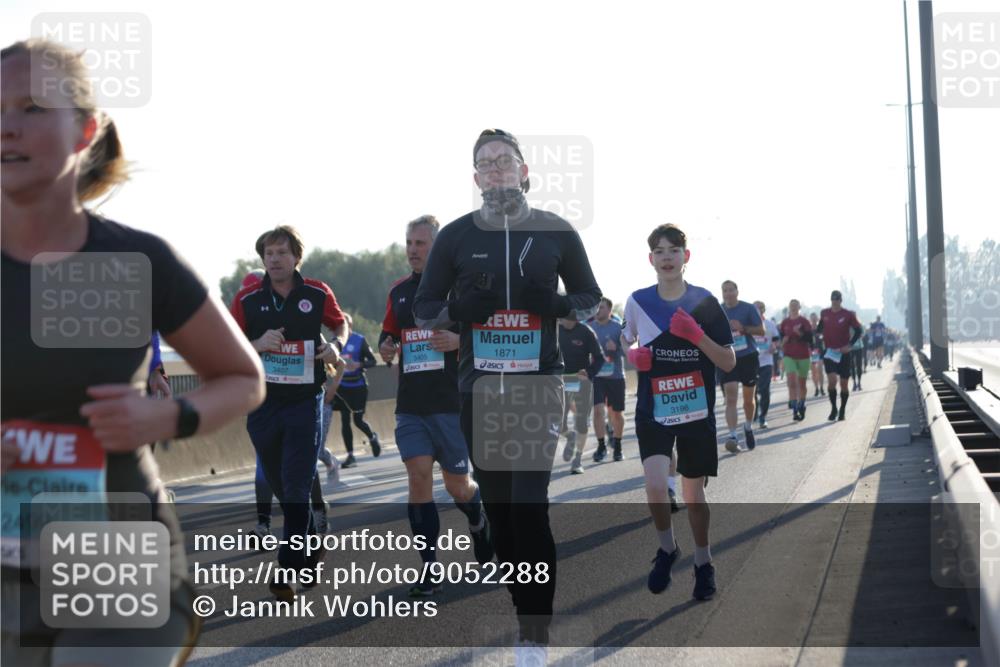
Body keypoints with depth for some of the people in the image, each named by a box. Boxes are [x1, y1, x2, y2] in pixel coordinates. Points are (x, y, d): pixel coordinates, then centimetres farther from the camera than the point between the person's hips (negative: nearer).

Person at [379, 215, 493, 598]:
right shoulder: (399, 291, 11)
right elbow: (388, 333, 22)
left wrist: (459, 340, -23)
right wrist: (386, 348, 0)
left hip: (452, 404, -4)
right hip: (410, 404, 4)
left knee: (457, 485, 5)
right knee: (418, 477, -8)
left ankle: (479, 524, 40)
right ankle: (430, 570, -3)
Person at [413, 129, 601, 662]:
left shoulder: (556, 232, 2)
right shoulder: (456, 236, 4)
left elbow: (591, 298, 12)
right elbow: (422, 309, 8)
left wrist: (555, 303, -11)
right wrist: (462, 307, -14)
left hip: (539, 382, -2)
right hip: (479, 384, 3)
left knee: (529, 503, -14)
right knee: (496, 504, 9)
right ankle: (523, 606, 24)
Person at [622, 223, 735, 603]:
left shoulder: (705, 303, -5)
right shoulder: (638, 301, -1)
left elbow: (729, 363, -4)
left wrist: (697, 336, -20)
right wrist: (634, 354, -6)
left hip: (697, 412, 0)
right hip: (653, 411, 0)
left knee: (693, 492, 7)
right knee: (655, 486, -18)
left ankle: (703, 562, 30)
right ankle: (666, 548, 9)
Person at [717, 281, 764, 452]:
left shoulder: (748, 309, 0)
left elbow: (761, 330, -3)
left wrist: (743, 328, -17)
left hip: (748, 357, 0)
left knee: (749, 399, 12)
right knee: (730, 398, -15)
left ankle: (748, 428, 37)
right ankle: (732, 436, -23)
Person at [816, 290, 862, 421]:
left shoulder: (848, 315, -5)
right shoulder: (824, 313, 4)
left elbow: (858, 330, -3)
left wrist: (850, 345, -12)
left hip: (843, 352, -1)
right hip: (829, 352, 1)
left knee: (844, 383, 6)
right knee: (832, 380, -16)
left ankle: (842, 411, 23)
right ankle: (833, 408, 1)